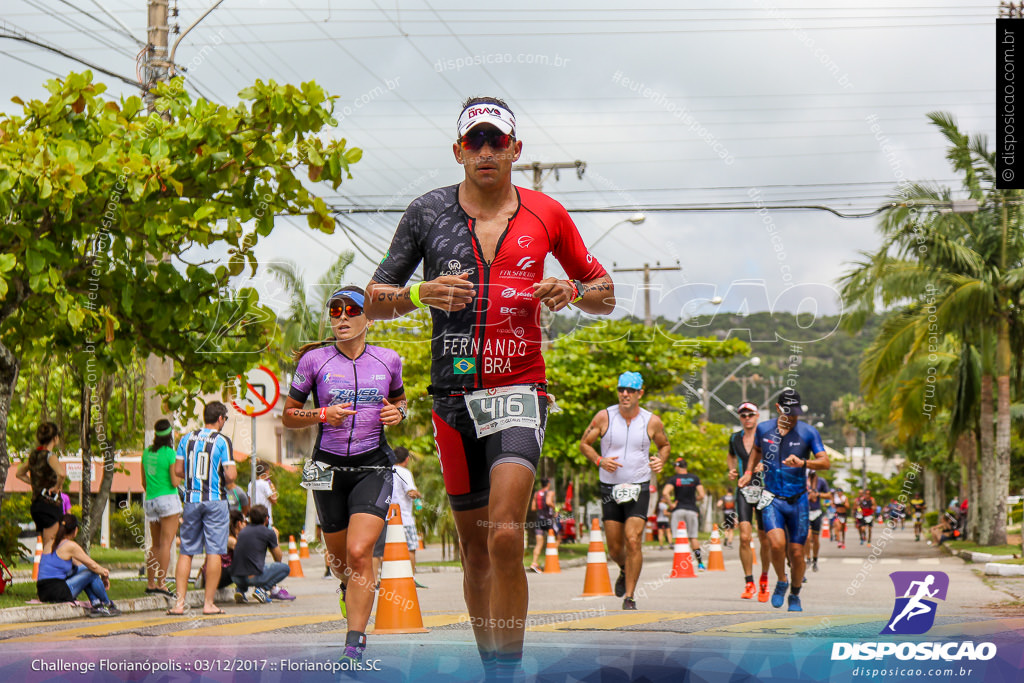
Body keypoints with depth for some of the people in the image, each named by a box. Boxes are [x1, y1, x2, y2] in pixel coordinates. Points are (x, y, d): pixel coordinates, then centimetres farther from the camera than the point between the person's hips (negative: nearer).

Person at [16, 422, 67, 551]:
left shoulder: (34, 455, 10)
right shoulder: (49, 456, -14)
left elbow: (19, 474, 27)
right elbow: (62, 474, -34)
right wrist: (57, 487, -16)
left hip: (36, 505, 8)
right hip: (50, 504, -8)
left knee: (46, 547, 14)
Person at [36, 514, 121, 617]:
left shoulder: (50, 544, 17)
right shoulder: (70, 546, -8)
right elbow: (93, 565, -1)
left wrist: (102, 570, 25)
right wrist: (105, 574, 21)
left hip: (43, 594, 8)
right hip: (58, 594, -8)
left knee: (81, 569, 23)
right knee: (91, 573, 5)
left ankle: (96, 605, 16)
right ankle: (108, 605, 23)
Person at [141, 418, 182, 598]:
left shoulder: (147, 453, 9)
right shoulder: (170, 454, -10)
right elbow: (175, 482, -13)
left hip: (150, 501, 7)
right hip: (168, 499, -7)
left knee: (155, 544, 14)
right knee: (166, 543, -8)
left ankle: (150, 583, 15)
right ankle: (161, 583, -14)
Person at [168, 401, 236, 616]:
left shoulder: (187, 439, 6)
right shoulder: (222, 441, -7)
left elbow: (178, 470, 7)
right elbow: (230, 475, -13)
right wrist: (228, 479, 9)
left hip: (192, 499, 4)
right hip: (215, 501, -4)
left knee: (186, 551, 8)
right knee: (214, 552, 0)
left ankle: (179, 602, 2)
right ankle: (209, 603, -1)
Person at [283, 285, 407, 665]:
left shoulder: (388, 360, 3)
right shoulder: (314, 360, -1)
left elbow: (399, 398, 23)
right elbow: (288, 416, 5)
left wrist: (397, 413, 0)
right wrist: (324, 414, -13)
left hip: (373, 466, -1)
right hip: (329, 467, 1)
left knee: (359, 551, -19)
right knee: (339, 559, 10)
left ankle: (354, 645, -17)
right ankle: (350, 589, 49)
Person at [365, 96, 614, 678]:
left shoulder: (546, 214, 6)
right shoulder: (428, 213, 5)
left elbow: (606, 295, 15)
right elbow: (374, 301, 7)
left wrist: (571, 293, -7)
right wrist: (421, 294, -13)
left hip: (520, 389, -2)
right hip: (454, 392, 2)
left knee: (505, 537, -20)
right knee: (475, 547, 9)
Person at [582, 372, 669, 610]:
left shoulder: (652, 422, -2)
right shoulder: (604, 417, -4)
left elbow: (664, 445, 16)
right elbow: (584, 443, 5)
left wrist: (661, 460, -6)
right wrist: (599, 460, -13)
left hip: (639, 487, -1)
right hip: (610, 488, 1)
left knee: (633, 541, -15)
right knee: (614, 547, 5)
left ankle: (629, 596, -6)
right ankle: (624, 570, 41)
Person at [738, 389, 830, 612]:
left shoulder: (808, 432, -5)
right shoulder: (764, 429, 2)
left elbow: (825, 462, -12)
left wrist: (803, 463, -28)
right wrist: (749, 472, 15)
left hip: (797, 500, 0)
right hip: (772, 499, 0)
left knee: (796, 552, 1)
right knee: (776, 543, -22)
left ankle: (795, 595, 26)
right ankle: (781, 582, 6)